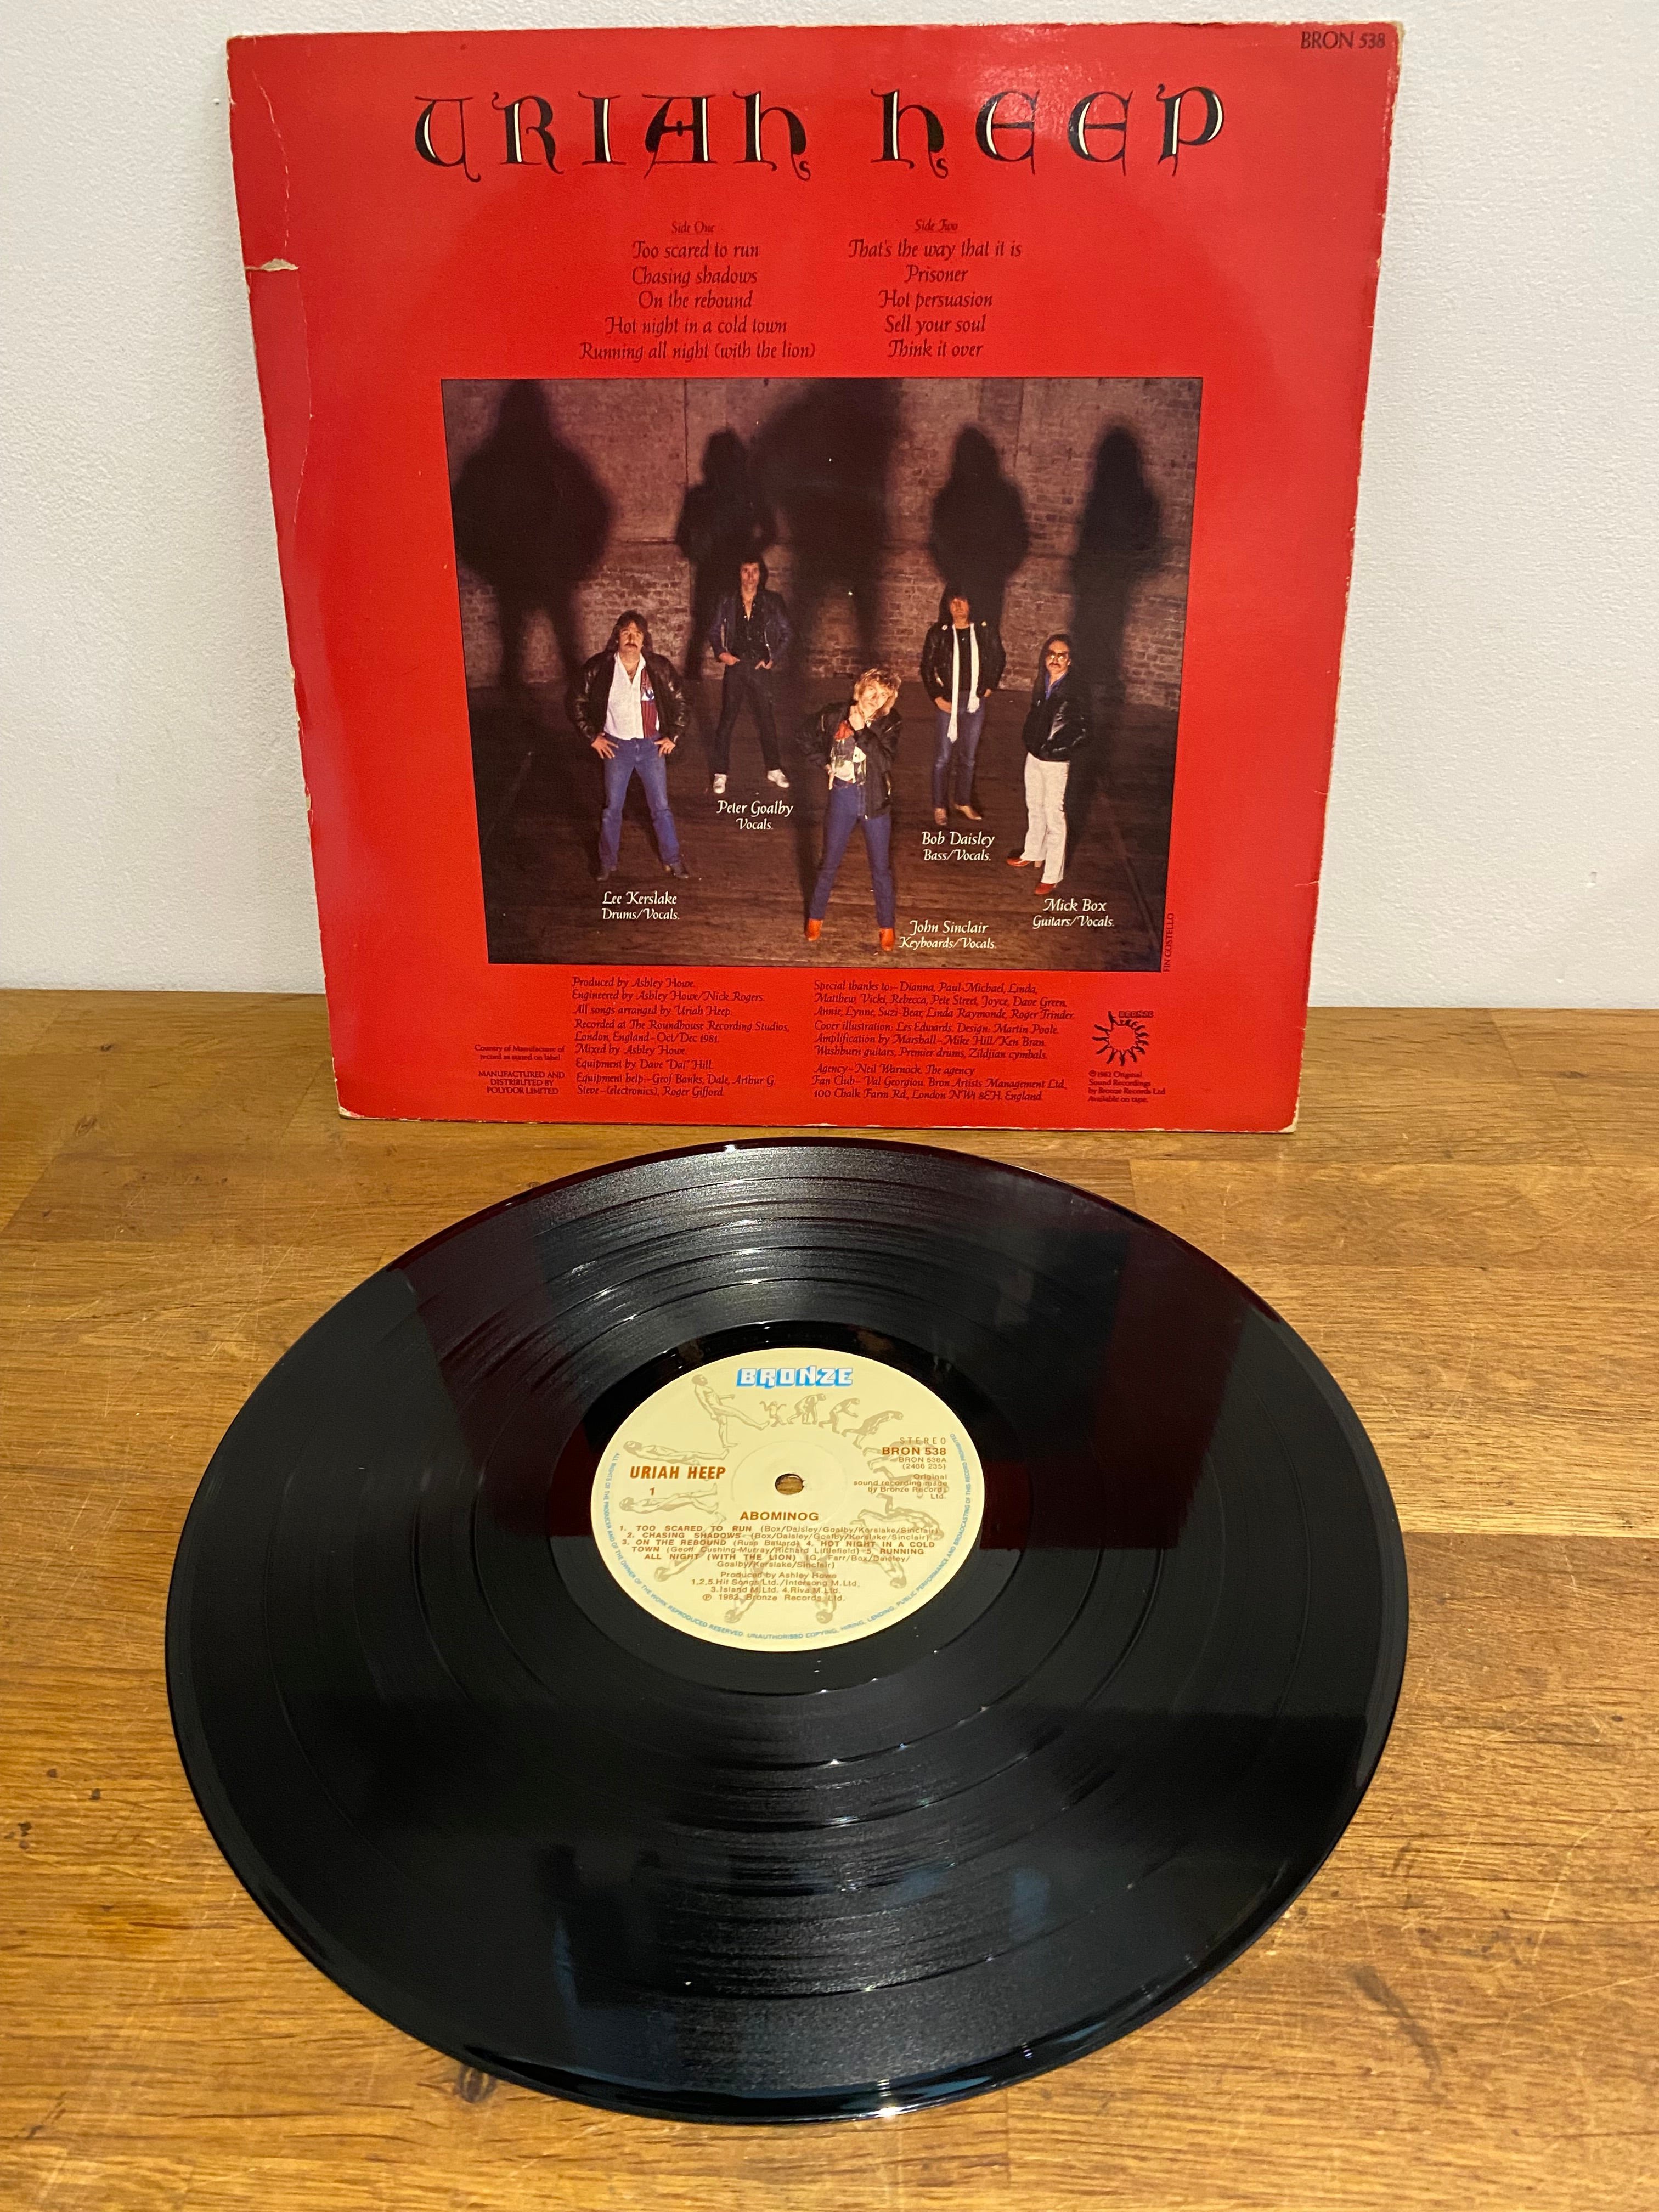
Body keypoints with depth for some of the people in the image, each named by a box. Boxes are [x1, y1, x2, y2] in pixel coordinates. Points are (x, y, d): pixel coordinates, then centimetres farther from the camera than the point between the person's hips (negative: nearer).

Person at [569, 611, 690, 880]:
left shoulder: (659, 667, -9)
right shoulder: (600, 667, -11)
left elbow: (679, 701, 5)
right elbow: (577, 701, 0)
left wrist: (673, 736, 1)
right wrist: (592, 736, -2)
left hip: (652, 746, 0)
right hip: (617, 747, 0)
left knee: (661, 807, 9)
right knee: (612, 809, 10)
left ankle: (672, 859, 24)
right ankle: (608, 862, 25)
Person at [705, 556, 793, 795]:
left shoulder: (772, 602, 0)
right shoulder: (728, 602, 1)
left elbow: (786, 633, 7)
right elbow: (714, 631, 12)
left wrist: (774, 659, 0)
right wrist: (721, 653, -3)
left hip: (760, 668, 0)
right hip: (735, 666, 0)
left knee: (766, 718, 10)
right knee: (727, 720, -1)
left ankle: (774, 770, 25)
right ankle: (721, 774, 7)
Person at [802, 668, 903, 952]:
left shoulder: (888, 725, -8)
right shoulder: (834, 717, -6)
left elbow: (884, 761, -23)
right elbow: (808, 737, 13)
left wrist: (861, 729, -25)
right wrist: (825, 764, 6)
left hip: (875, 802, -1)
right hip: (842, 799, 1)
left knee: (881, 869, 7)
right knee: (829, 865, 12)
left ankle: (886, 927, 19)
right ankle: (815, 919, 28)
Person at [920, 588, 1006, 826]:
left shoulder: (984, 632, -3)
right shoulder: (939, 633, -8)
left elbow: (999, 659, 13)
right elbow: (927, 667, -3)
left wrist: (990, 686, 11)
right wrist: (937, 697, -7)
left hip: (975, 701, 2)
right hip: (948, 701, -2)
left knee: (968, 757, 13)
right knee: (944, 757, 4)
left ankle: (964, 802, 28)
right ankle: (939, 806, 15)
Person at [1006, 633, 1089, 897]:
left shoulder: (1074, 690, -20)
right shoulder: (1042, 684, 0)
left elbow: (1082, 733, -18)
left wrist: (1058, 751, -16)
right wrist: (1030, 742, 9)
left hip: (1056, 762, -7)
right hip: (1034, 757, 7)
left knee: (1054, 816, -1)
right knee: (1034, 808, 24)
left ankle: (1052, 876, 6)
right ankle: (1034, 854, 45)